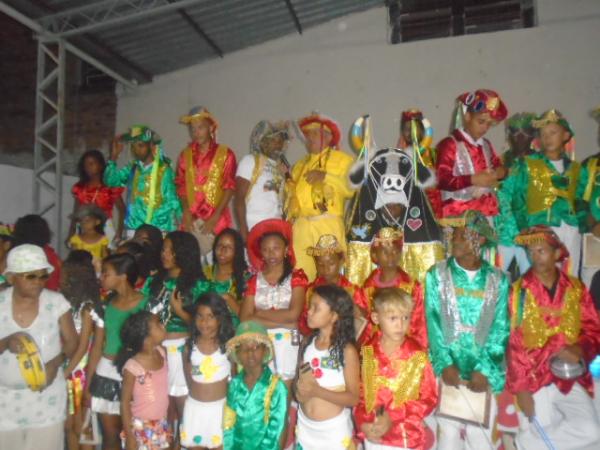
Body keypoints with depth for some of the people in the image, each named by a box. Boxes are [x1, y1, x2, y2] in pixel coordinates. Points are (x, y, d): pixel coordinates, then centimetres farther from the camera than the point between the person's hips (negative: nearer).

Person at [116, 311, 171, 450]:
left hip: (161, 425, 6)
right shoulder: (132, 366, -22)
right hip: (140, 428, -5)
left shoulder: (161, 352, -6)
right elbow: (125, 402, -14)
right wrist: (129, 436, -11)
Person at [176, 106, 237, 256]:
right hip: (192, 219, 2)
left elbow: (229, 187, -3)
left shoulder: (225, 154, 1)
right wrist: (186, 213, -5)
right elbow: (181, 185, 9)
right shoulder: (185, 155, 10)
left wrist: (215, 217, -10)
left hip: (217, 219, -2)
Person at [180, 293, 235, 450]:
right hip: (194, 406, 2)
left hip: (220, 406, -2)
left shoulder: (228, 345, -12)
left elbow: (233, 376, -4)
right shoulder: (189, 346, -6)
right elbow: (188, 377, 4)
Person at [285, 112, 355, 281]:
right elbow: (291, 194, 25)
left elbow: (352, 188, -7)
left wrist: (326, 176, -11)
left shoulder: (342, 160, 8)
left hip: (328, 225, -4)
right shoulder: (300, 165, 26)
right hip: (301, 226, 4)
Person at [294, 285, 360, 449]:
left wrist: (316, 391, -25)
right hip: (304, 426, 4)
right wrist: (299, 390, -12)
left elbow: (353, 398, -15)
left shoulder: (347, 350, -17)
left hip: (334, 429, -4)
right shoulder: (307, 343, -2)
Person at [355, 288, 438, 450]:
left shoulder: (418, 355, -14)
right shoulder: (367, 352, -7)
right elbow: (358, 391, 1)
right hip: (373, 436, 2)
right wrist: (362, 423, -12)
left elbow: (429, 398, -9)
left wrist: (394, 417, -16)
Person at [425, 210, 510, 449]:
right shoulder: (436, 275, 0)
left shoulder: (498, 280, 2)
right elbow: (432, 323, -5)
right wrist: (444, 364, -15)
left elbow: (500, 329, -2)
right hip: (448, 369, -1)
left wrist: (484, 369, -12)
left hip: (484, 372, 1)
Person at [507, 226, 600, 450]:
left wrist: (580, 349, -16)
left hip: (571, 378, 3)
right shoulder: (519, 291, -6)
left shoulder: (576, 289, 3)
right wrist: (521, 389, -9)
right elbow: (514, 343, -6)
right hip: (534, 378, -3)